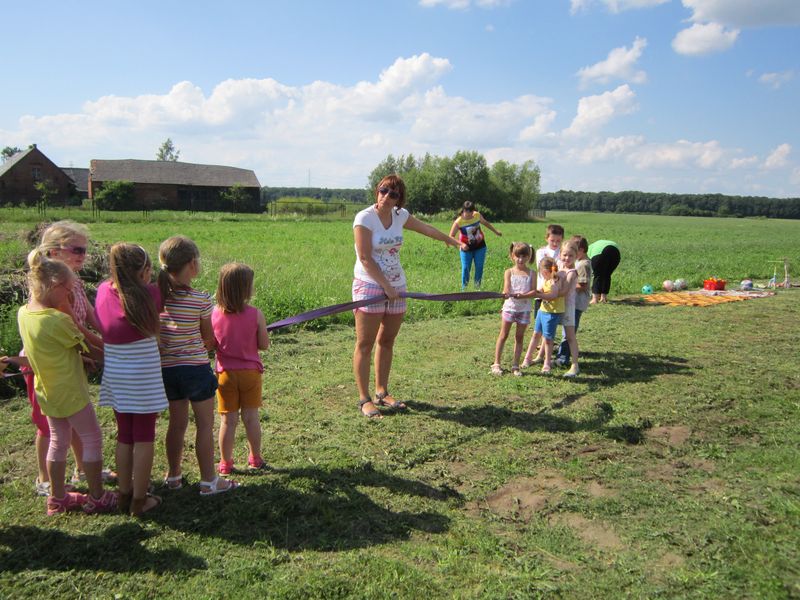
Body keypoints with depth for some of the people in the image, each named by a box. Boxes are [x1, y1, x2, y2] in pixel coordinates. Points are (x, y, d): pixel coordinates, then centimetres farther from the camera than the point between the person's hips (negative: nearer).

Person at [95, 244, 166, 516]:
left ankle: (124, 495, 30)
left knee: (124, 437, 18)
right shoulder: (150, 294, -17)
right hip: (144, 379, -5)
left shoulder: (104, 290, -2)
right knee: (143, 439, 8)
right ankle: (139, 501, 17)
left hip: (115, 378, 5)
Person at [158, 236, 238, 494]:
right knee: (205, 424, 8)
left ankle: (173, 476, 33)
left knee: (177, 422, 19)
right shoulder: (201, 300, -15)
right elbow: (209, 338, -3)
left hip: (166, 368, 5)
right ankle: (208, 481, 16)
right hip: (195, 367, -5)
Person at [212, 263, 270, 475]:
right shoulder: (255, 314, -14)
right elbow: (264, 345, -7)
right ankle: (256, 459, 27)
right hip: (250, 372, -1)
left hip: (225, 373, 1)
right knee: (251, 417, 12)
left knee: (228, 420, 10)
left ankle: (225, 463, 20)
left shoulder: (214, 314, -9)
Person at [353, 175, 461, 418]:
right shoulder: (364, 218, -12)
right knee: (365, 344, -3)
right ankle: (364, 399, 3)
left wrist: (452, 241, 37)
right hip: (370, 284, -6)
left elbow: (426, 228, 24)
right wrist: (386, 286, -17)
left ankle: (382, 393, 22)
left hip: (396, 286, 7)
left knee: (387, 342, 12)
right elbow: (365, 259, -16)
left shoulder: (400, 215, 6)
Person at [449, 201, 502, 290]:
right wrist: (461, 244, -31)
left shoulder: (477, 215, -10)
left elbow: (485, 222, 12)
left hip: (480, 246, 4)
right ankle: (464, 288, 12)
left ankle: (477, 287, 22)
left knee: (479, 267, 8)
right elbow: (451, 236, -17)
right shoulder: (458, 222, -21)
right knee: (465, 268, -2)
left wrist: (496, 231, 21)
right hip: (467, 248, -3)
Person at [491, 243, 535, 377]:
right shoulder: (509, 272, 0)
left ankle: (515, 366, 16)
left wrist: (522, 295, -24)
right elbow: (506, 289, -13)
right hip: (509, 307, -1)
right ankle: (496, 364, 9)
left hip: (524, 309, 1)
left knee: (519, 337, 8)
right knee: (503, 335, 4)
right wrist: (506, 293, -37)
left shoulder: (531, 273, 2)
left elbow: (534, 292, -7)